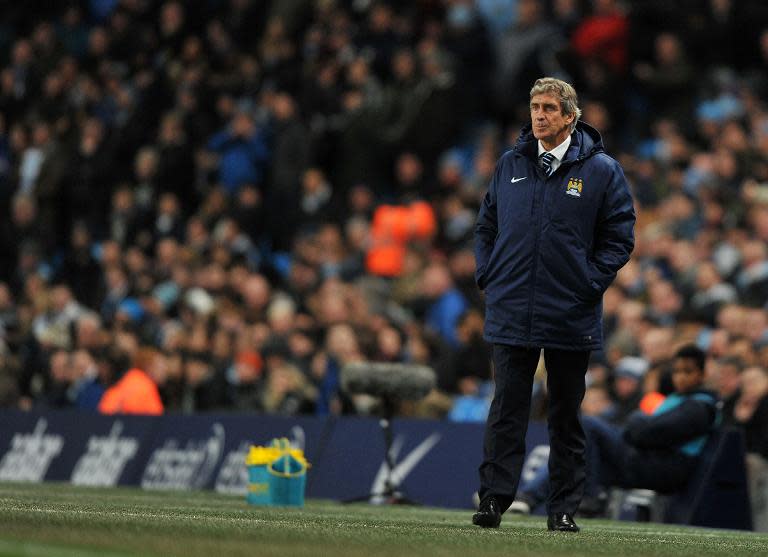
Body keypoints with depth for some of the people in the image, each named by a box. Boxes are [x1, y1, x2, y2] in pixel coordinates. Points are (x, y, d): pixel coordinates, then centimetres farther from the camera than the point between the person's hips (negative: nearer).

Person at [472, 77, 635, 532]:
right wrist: (488, 276, 6)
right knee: (508, 408, -2)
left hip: (571, 318, -2)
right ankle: (494, 498, -2)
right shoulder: (510, 165, 8)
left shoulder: (601, 170, -1)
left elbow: (620, 236, 1)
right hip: (511, 314, 2)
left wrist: (590, 284, -6)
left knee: (567, 414, 7)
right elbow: (486, 225, 18)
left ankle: (565, 508, 12)